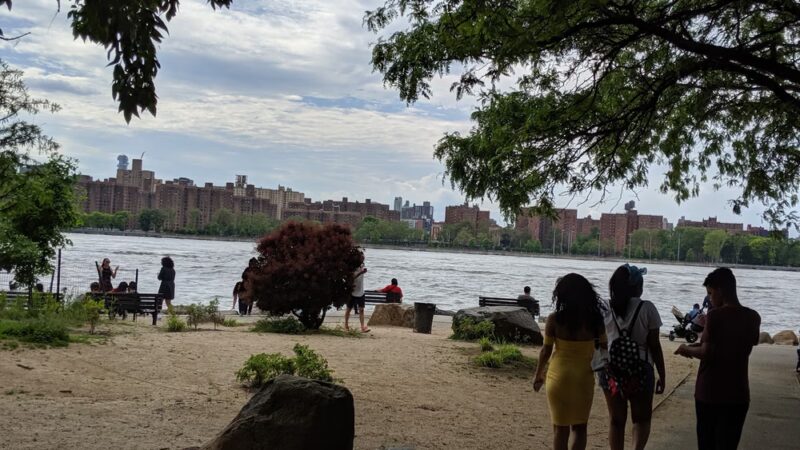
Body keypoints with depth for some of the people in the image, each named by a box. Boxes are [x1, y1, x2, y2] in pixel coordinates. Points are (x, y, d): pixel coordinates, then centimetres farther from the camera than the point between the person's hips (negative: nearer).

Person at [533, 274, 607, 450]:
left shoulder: (555, 319, -11)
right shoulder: (595, 319, -7)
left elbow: (546, 350, -6)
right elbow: (604, 348, 1)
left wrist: (538, 375, 8)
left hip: (559, 376, -1)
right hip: (584, 377, 1)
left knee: (561, 427, 10)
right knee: (580, 426, 15)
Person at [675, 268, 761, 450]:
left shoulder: (715, 315, -14)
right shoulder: (753, 318, 1)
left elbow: (707, 353, -17)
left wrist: (687, 349, 1)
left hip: (709, 392, -3)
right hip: (737, 393, 3)